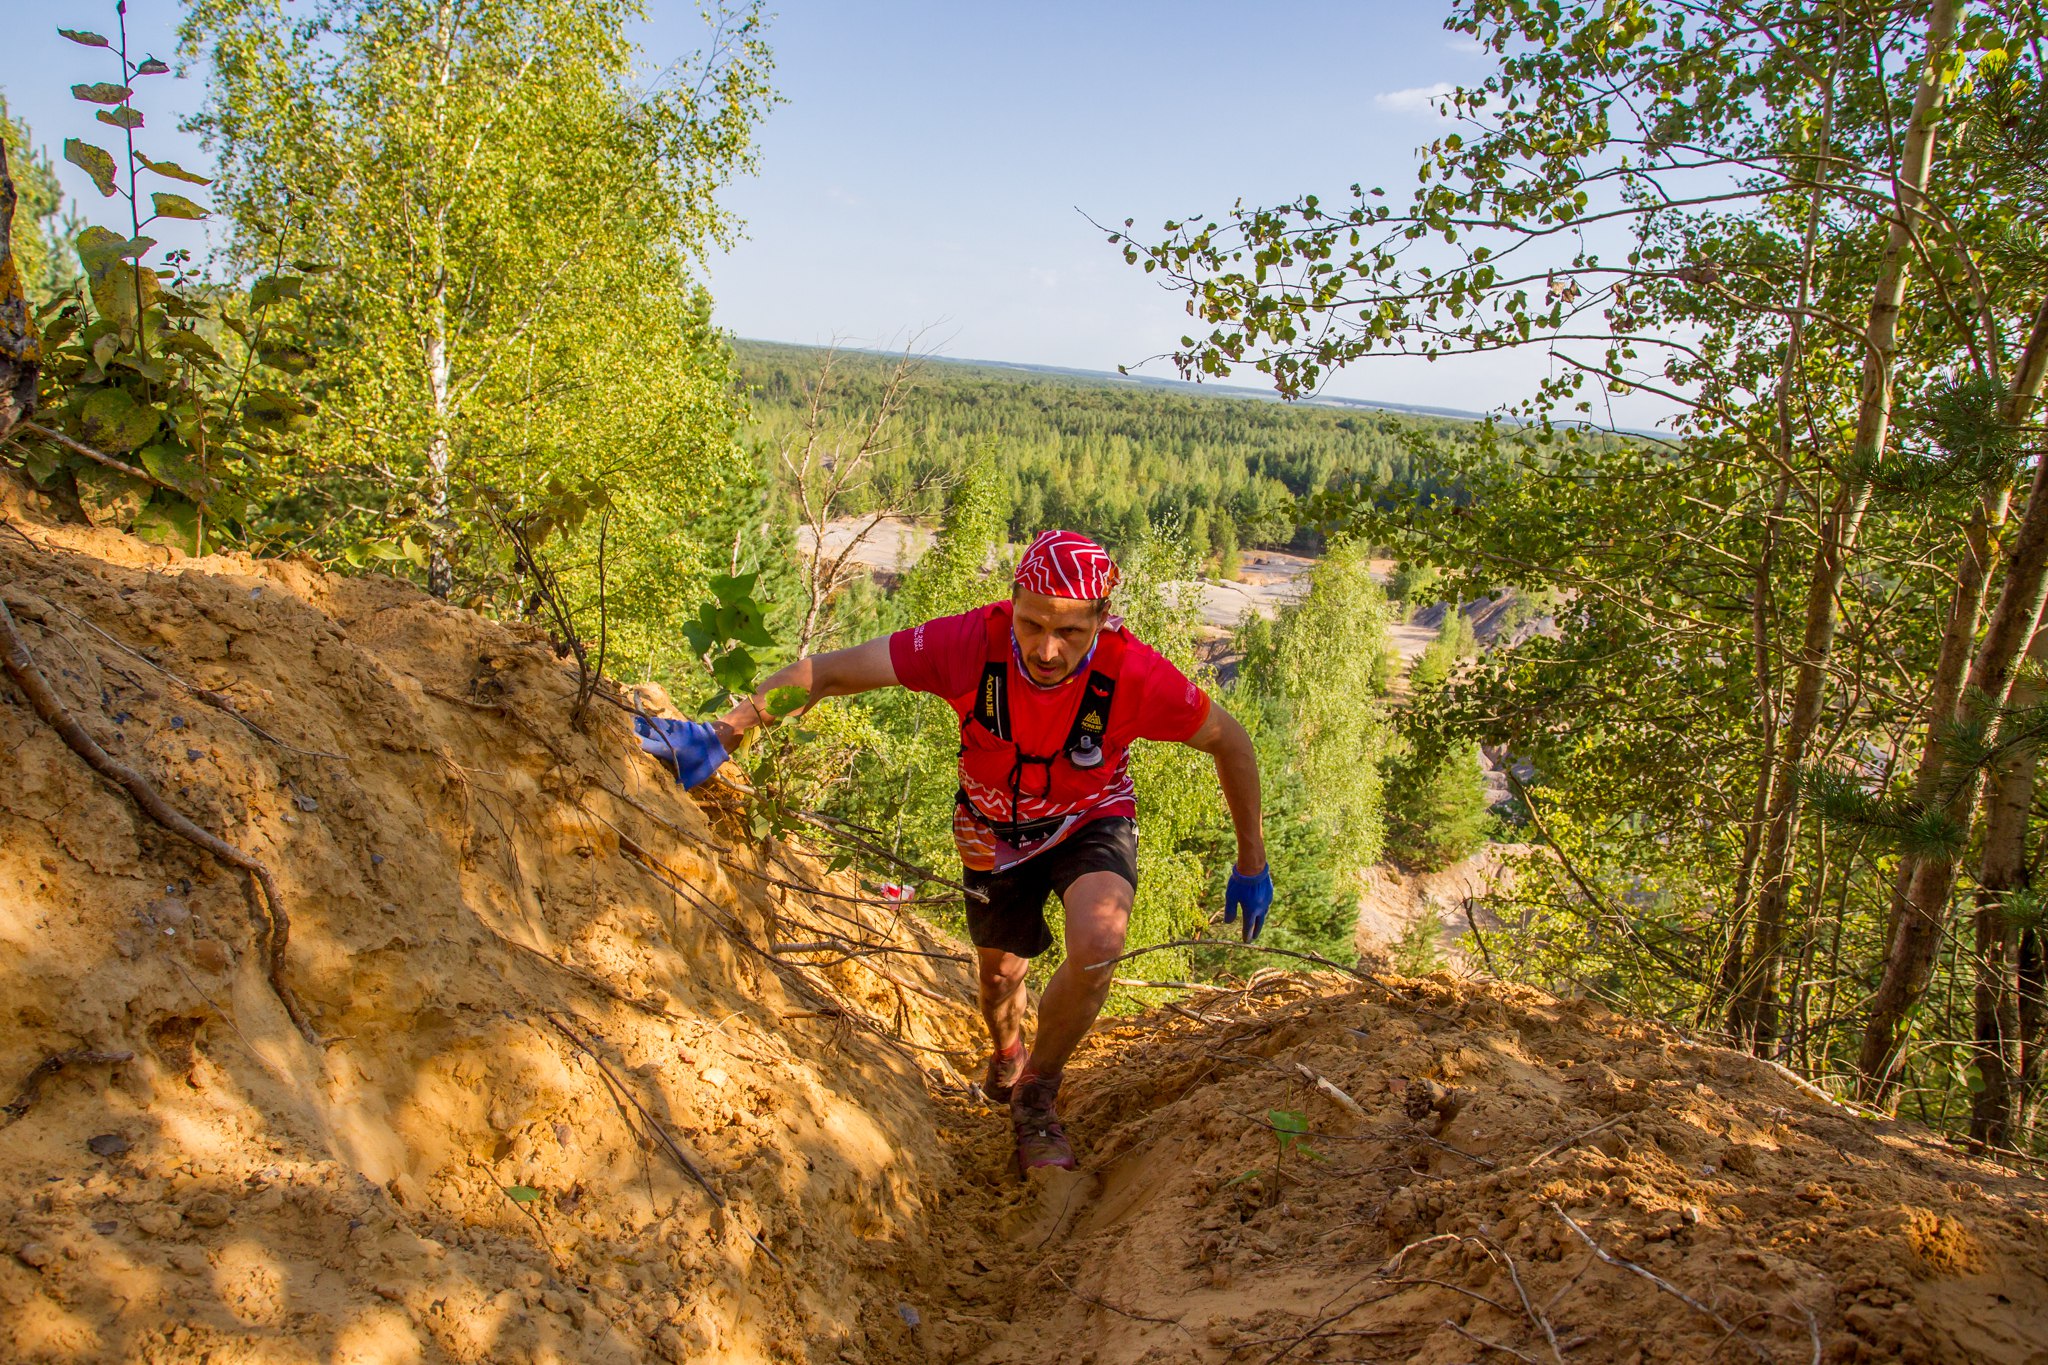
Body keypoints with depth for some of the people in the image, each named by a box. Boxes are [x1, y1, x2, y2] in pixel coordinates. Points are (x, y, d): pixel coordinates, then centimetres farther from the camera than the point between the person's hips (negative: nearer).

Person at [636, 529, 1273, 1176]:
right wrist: (722, 733, -41)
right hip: (995, 827, 2)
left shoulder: (1134, 673, -34)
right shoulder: (975, 641, -34)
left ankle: (1036, 1095, -1)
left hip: (1090, 820, -1)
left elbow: (1231, 741, -16)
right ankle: (1006, 1058, 57)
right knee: (1001, 972, 18)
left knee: (1098, 944, -30)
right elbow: (832, 669, -32)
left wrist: (1251, 864, -8)